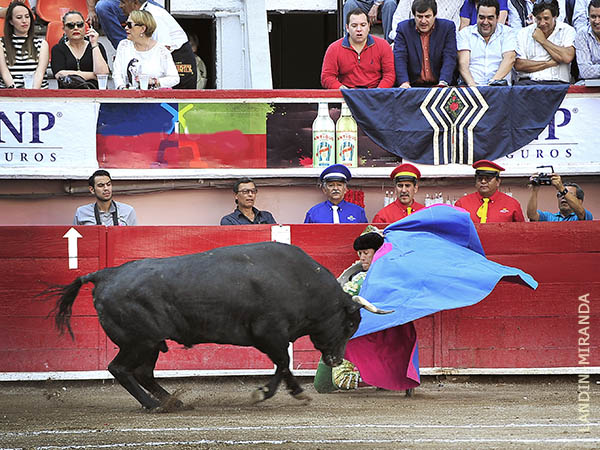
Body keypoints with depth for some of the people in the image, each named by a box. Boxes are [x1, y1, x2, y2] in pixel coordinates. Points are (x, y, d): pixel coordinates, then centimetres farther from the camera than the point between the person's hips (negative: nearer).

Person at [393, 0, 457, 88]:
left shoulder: (447, 27, 2)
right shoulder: (403, 28, 2)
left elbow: (449, 58, -7)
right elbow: (399, 58, -7)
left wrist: (443, 83, -24)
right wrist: (404, 82, -24)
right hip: (413, 85, 0)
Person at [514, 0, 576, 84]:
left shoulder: (567, 31, 7)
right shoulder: (523, 33, 12)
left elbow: (567, 58, -11)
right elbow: (518, 65, 1)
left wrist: (543, 41, -1)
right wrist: (549, 63, -4)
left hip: (556, 82, -1)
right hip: (529, 80, 1)